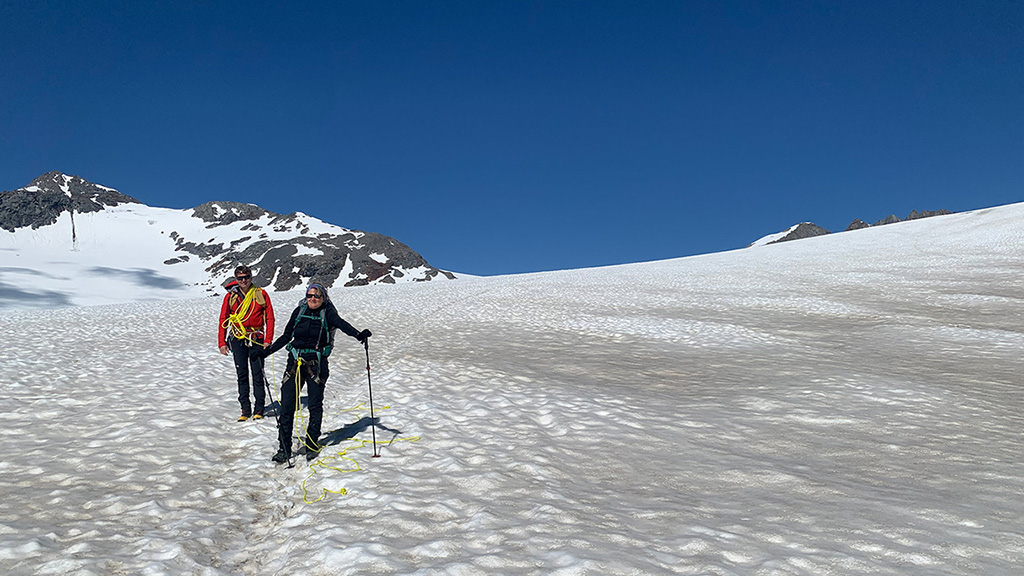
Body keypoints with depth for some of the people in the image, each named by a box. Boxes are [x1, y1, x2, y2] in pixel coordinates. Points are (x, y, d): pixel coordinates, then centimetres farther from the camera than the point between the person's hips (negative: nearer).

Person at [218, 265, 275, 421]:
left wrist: (268, 340, -6)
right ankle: (245, 410, 9)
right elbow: (223, 320, 9)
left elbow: (269, 318, 2)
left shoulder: (261, 294, 2)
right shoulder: (230, 296, 5)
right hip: (238, 340, 2)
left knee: (258, 375, -1)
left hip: (257, 340, -2)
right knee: (242, 375, 4)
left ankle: (259, 410, 6)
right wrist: (222, 342, 2)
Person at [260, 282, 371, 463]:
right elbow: (286, 336, 17)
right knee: (287, 405, -2)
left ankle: (312, 444, 20)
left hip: (317, 363, -2)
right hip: (295, 361, 2)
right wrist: (267, 351, 16)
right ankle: (284, 449, 5)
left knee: (315, 405, 6)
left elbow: (341, 323, -21)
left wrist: (358, 335, -40)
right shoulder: (299, 311, 7)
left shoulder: (327, 313, -2)